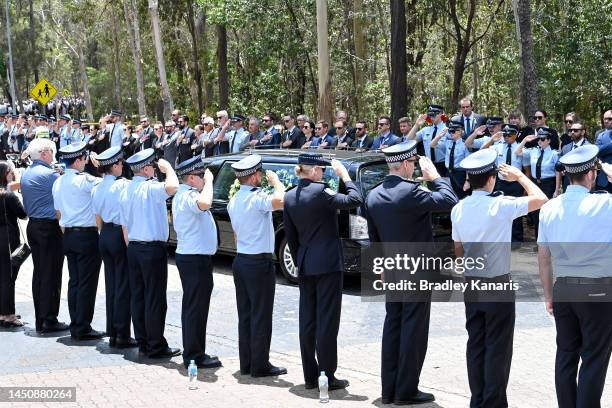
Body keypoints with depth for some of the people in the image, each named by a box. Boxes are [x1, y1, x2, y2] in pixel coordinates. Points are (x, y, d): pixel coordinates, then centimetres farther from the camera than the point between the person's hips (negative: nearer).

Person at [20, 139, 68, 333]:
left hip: (33, 226, 9)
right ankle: (49, 320, -2)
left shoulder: (25, 174, 12)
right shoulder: (50, 174, -15)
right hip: (50, 227, -9)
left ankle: (40, 319, 15)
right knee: (51, 274, -4)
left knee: (38, 272, 11)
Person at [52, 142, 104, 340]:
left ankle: (75, 326, 15)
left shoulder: (58, 182, 9)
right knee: (87, 283, -2)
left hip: (69, 235, 8)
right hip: (87, 234, -8)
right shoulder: (84, 180, -15)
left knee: (74, 281, 11)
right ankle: (83, 329, 0)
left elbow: (58, 211, 15)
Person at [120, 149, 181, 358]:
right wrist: (167, 167, -17)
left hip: (133, 248, 8)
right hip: (153, 248, -8)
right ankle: (156, 346, 0)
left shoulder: (126, 191, 11)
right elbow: (172, 187, -36)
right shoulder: (150, 188, -15)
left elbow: (124, 226, 15)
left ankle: (142, 342, 17)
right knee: (155, 299, -3)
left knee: (137, 297, 11)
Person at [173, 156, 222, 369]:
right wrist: (209, 181, -28)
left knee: (192, 307, 15)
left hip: (187, 255, 11)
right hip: (196, 259, -11)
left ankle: (193, 353, 23)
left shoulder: (182, 194, 13)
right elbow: (204, 204, -41)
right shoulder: (189, 196, -20)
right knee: (196, 308, -5)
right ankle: (194, 356, 0)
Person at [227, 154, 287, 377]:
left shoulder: (234, 200, 11)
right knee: (261, 317, -2)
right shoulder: (257, 199, -17)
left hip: (241, 260, 9)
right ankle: (260, 365, 1)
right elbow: (281, 200, -35)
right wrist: (275, 180, -17)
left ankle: (246, 363, 15)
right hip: (259, 263, -9)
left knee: (245, 315, 11)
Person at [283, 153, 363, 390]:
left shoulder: (289, 197, 6)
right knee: (327, 321, -3)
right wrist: (344, 175, -6)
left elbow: (290, 235, 12)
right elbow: (355, 201, -17)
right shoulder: (320, 192, -15)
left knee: (307, 321, 10)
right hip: (328, 264, -7)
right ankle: (327, 377, 0)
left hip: (305, 266, 7)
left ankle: (310, 376, 14)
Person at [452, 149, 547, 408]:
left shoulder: (458, 209, 2)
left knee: (476, 345, 11)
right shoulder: (501, 206, -16)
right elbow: (541, 199, -10)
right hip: (498, 286, -6)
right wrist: (520, 176, 3)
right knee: (497, 348, 1)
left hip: (472, 286, 6)